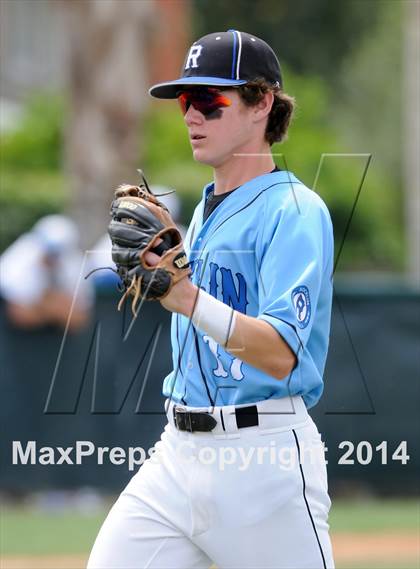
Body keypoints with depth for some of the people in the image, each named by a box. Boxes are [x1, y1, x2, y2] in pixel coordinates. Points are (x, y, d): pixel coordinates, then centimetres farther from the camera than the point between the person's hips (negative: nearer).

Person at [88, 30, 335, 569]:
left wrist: (188, 299, -35)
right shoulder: (204, 211, 18)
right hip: (177, 454, 8)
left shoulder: (294, 211, -10)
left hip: (264, 457, -8)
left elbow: (280, 355, -25)